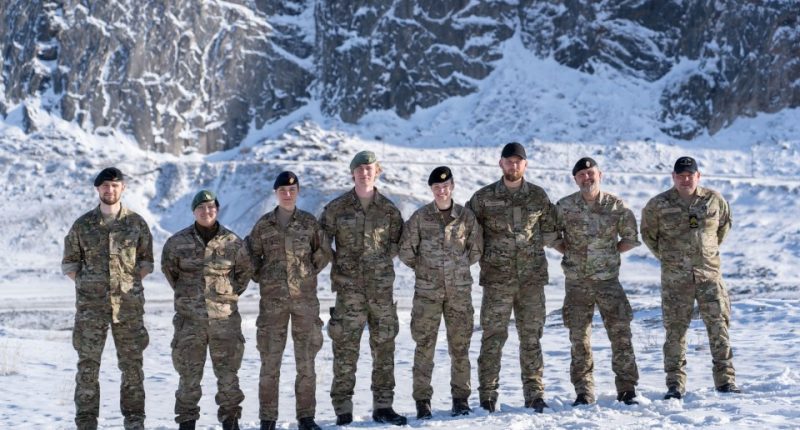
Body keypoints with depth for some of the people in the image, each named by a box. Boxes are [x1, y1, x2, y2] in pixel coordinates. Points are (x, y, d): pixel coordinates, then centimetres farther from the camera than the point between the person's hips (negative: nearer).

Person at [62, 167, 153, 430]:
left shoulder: (136, 223, 5)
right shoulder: (82, 225, 5)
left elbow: (146, 261, 11)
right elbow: (69, 262, 10)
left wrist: (132, 281, -1)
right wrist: (84, 283, 0)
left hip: (128, 303, 0)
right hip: (90, 305, 0)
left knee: (132, 363, 6)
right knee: (88, 364, 0)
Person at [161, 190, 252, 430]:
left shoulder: (233, 242, 0)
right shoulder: (178, 242, -1)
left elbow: (245, 271, 14)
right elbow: (168, 268, 16)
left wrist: (231, 294, 9)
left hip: (225, 318, 0)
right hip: (189, 319, 0)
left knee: (228, 372, 6)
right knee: (189, 373, 5)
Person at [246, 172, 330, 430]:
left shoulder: (309, 222, 4)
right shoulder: (263, 225, 4)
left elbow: (324, 252, 12)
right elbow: (252, 256, 13)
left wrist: (309, 271, 4)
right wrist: (263, 278, 5)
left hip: (305, 298, 0)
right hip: (272, 299, 0)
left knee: (306, 360, 3)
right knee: (270, 360, 0)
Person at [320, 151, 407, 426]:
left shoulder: (389, 210, 6)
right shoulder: (337, 208, 2)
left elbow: (398, 243, 13)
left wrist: (381, 257, 1)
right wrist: (339, 265, -1)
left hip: (382, 287, 2)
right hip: (348, 289, -2)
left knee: (384, 346, 6)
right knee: (345, 348, -3)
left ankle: (383, 405, 16)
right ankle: (343, 408, 4)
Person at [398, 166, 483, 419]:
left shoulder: (466, 216, 1)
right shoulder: (420, 217, -3)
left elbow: (476, 251, 11)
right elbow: (406, 251, 1)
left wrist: (458, 268, 11)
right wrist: (425, 269, 9)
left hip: (459, 291, 1)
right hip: (427, 291, -1)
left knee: (460, 346, 6)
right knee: (424, 346, -1)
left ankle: (461, 399, 16)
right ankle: (422, 401, 6)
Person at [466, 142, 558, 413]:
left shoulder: (538, 196, 7)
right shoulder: (484, 198, 1)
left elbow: (550, 231, 16)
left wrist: (532, 245, 3)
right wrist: (487, 251, 2)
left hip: (532, 278, 2)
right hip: (497, 279, -2)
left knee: (531, 337, 7)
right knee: (493, 337, -2)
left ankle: (534, 394, 14)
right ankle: (488, 395, 4)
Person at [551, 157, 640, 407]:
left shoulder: (616, 206, -1)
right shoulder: (564, 207, 0)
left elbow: (631, 238, 10)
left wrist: (610, 252, 2)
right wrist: (568, 251, 1)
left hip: (608, 280, -1)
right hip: (576, 281, 1)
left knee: (621, 333, -1)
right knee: (579, 338, 4)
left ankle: (627, 389, 9)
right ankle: (583, 393, 13)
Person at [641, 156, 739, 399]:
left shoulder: (714, 200, 3)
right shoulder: (658, 205, -2)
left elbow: (725, 224, 20)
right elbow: (648, 233, 12)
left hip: (709, 273, 1)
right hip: (675, 278, -1)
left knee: (719, 326, 0)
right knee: (675, 329, 1)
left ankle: (725, 380, 8)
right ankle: (675, 385, 7)